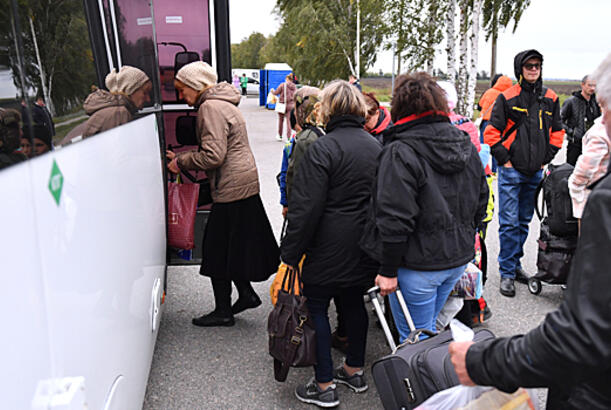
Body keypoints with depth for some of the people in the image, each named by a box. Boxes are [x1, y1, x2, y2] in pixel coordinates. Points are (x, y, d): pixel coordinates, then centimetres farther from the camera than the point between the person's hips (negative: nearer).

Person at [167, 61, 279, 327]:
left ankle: (223, 311, 13)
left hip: (231, 190, -10)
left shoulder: (210, 108, -15)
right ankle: (246, 294, 28)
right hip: (244, 185, 10)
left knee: (218, 249, 1)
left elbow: (213, 155, -22)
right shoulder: (223, 104, 17)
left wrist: (181, 162, -8)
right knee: (229, 247, 18)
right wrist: (182, 158, 14)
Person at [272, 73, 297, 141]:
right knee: (289, 121, 3)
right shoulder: (294, 86, 3)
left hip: (283, 104, -3)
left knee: (281, 120, 12)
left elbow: (276, 92, -1)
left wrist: (272, 91, 20)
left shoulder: (283, 85, -8)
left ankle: (280, 135, 23)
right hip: (291, 105, 3)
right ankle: (288, 137, 0)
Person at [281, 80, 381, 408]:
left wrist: (290, 254, -13)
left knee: (317, 308, 5)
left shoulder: (323, 149, -15)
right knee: (353, 301, 20)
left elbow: (306, 208, -19)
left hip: (330, 248, -8)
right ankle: (355, 371, 34)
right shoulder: (376, 146, 9)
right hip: (364, 246, 8)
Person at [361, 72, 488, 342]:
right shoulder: (466, 144, 6)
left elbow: (396, 219, -23)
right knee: (428, 329, 25)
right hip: (459, 259, 8)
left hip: (419, 266, -8)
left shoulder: (400, 153, -19)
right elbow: (481, 201, 14)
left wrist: (388, 270, -15)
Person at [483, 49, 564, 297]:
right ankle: (507, 272, 3)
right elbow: (491, 132, -6)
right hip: (511, 171, -5)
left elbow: (557, 132, 17)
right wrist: (503, 158, -9)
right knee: (509, 222, -5)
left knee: (524, 221, 14)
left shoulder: (550, 99, 9)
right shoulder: (507, 97, -5)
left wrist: (546, 158, 7)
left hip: (536, 172, 5)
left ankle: (515, 262, 28)